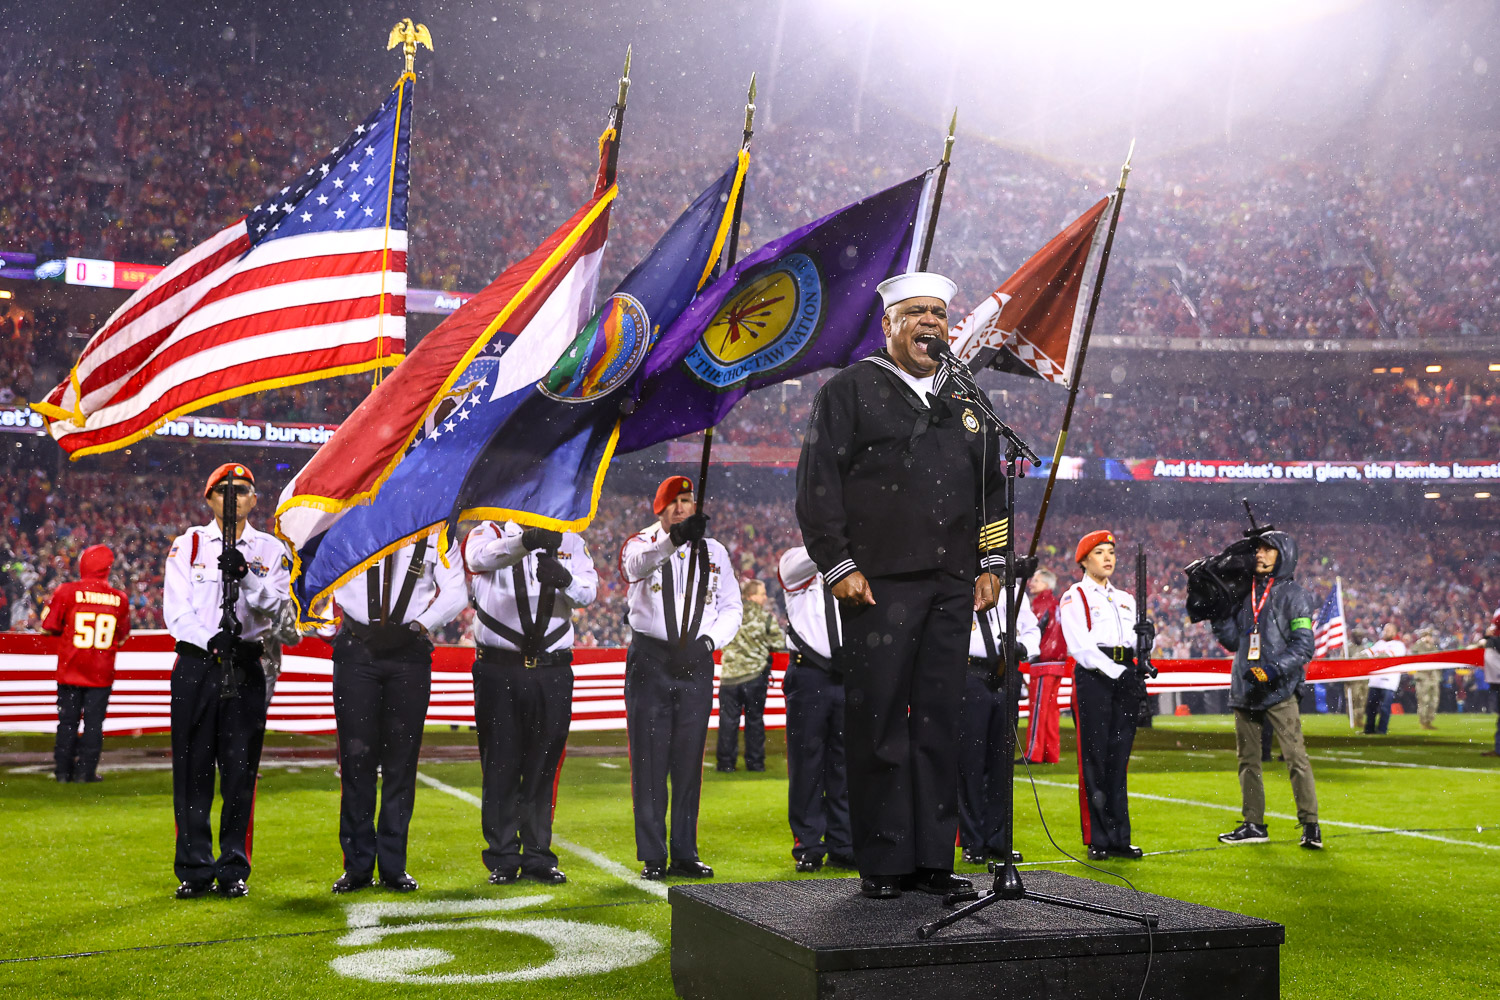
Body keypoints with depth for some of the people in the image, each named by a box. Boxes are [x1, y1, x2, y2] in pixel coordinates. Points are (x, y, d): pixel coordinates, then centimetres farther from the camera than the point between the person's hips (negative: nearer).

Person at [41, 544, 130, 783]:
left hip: (70, 670, 0)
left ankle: (63, 770, 15)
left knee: (67, 721, 11)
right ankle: (85, 770, 6)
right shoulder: (119, 598, -4)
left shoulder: (66, 592, -10)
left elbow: (49, 626, -3)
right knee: (93, 722, 6)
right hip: (101, 672, 0)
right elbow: (122, 636, 7)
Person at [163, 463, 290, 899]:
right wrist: (211, 640, -18)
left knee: (240, 769, 2)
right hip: (196, 665, 0)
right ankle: (194, 870, 10)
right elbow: (175, 609, -2)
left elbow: (274, 605, -5)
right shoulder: (187, 544, 7)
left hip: (245, 668, 0)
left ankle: (234, 870, 10)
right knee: (193, 768, 1)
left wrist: (245, 574, -22)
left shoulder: (270, 549, 9)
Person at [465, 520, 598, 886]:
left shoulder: (569, 541, 9)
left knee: (543, 769, 5)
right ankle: (502, 860, 11)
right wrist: (527, 541, -42)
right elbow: (481, 556, -22)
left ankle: (539, 858, 15)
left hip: (552, 673, 2)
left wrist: (564, 578, -30)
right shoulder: (490, 532, 3)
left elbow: (588, 593, -6)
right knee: (499, 768, 2)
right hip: (499, 672, -2)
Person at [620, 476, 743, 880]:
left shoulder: (714, 552, 11)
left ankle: (685, 854, 14)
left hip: (696, 664, 3)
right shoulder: (641, 543, 1)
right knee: (649, 760, -2)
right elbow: (636, 562, -25)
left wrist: (711, 639, -6)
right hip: (650, 661, -2)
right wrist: (673, 540, -45)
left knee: (689, 762, 6)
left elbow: (732, 608, 14)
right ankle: (652, 857, 5)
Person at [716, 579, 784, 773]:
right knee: (754, 720, 10)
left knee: (728, 720, 6)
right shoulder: (767, 617, -7)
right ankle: (755, 762, 12)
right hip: (755, 675, -1)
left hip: (730, 674, 1)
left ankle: (725, 762, 7)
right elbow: (779, 643, -4)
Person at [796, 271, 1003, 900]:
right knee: (879, 723, -3)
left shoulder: (966, 402, 19)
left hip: (952, 588, 5)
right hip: (879, 584, -5)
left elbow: (991, 488, 24)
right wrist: (838, 564, -10)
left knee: (940, 723, 6)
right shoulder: (850, 390, 3)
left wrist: (989, 564, 14)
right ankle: (882, 864, 5)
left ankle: (932, 859, 14)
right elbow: (818, 482, -3)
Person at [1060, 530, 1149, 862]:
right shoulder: (1075, 597, 1)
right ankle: (1097, 840, 0)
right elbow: (1081, 646, -10)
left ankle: (1120, 837, 10)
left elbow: (1136, 642, 17)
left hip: (1125, 677, 6)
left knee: (1119, 759, 7)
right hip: (1093, 677, -5)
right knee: (1094, 759, -4)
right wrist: (1116, 673, -16)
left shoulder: (1125, 599, 20)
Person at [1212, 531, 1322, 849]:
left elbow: (1303, 646, -9)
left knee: (1296, 757, -10)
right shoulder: (1245, 593, 15)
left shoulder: (1293, 595, -2)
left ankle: (1310, 824, -5)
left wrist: (1275, 670, -23)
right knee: (1248, 759, 9)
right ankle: (1254, 825, 17)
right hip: (1244, 689, 6)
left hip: (1279, 691, -6)